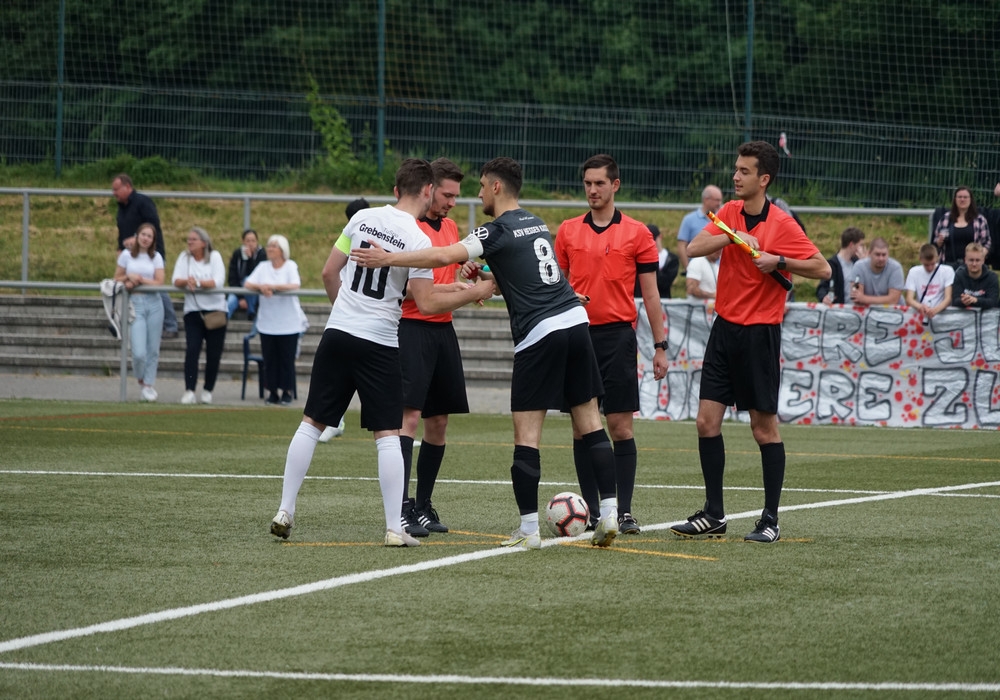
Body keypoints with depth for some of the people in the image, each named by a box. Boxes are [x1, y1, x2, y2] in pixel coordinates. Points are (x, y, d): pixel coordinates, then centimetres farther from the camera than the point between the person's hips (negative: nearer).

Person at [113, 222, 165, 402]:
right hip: (135, 304, -1)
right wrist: (128, 278, -9)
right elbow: (117, 279, 10)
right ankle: (141, 381, 17)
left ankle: (149, 385, 17)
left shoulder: (156, 257, 6)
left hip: (154, 304, 1)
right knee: (139, 353, -10)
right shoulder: (127, 255, 5)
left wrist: (139, 279, -10)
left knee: (153, 350, 3)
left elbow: (159, 282, -2)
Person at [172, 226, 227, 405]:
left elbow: (219, 281, -13)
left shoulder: (214, 257, 0)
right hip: (193, 311, 1)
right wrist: (186, 281, -26)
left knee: (214, 354, 2)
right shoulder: (184, 257, 6)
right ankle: (189, 391, -19)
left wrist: (198, 283, -23)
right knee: (192, 349, -14)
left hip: (215, 310, -1)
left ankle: (207, 390, 16)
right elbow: (176, 281, -5)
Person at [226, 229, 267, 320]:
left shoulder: (261, 254, -9)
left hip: (256, 294, -1)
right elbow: (232, 279, -7)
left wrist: (250, 258, -30)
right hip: (238, 291, 1)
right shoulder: (237, 254, -6)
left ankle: (251, 315, -21)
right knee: (229, 304, -30)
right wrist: (240, 298, -17)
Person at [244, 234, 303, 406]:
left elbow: (295, 286, -18)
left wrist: (272, 286, -25)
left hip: (288, 323, -3)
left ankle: (287, 392, 8)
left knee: (287, 358, -1)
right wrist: (260, 287, -22)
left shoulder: (290, 266, -2)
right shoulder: (263, 267, 9)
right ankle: (272, 392, 10)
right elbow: (247, 284, -1)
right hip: (267, 323, 3)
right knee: (269, 358, 3)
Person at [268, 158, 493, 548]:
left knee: (311, 423, 11)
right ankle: (394, 529, -3)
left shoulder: (363, 219, 4)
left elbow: (329, 272, 11)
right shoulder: (418, 240, -11)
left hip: (338, 332, 4)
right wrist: (475, 294, 1)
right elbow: (427, 303, -10)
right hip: (380, 344, -4)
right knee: (388, 435, 1)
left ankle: (285, 511, 9)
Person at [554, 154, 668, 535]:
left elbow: (650, 294, 3)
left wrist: (660, 346, 0)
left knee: (620, 425, -6)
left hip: (618, 335, -3)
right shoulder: (567, 231, 10)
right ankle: (590, 509, 9)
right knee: (581, 426, 3)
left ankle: (624, 511, -5)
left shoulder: (637, 233, 3)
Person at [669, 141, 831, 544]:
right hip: (725, 328, 6)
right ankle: (713, 515, 11)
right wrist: (734, 237, -17)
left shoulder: (782, 225, -9)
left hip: (760, 334, -6)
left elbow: (823, 269, -9)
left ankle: (770, 521, 6)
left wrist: (779, 261, -19)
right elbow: (694, 249, -4)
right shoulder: (730, 213, 7)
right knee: (707, 420, 2)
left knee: (764, 426, -1)